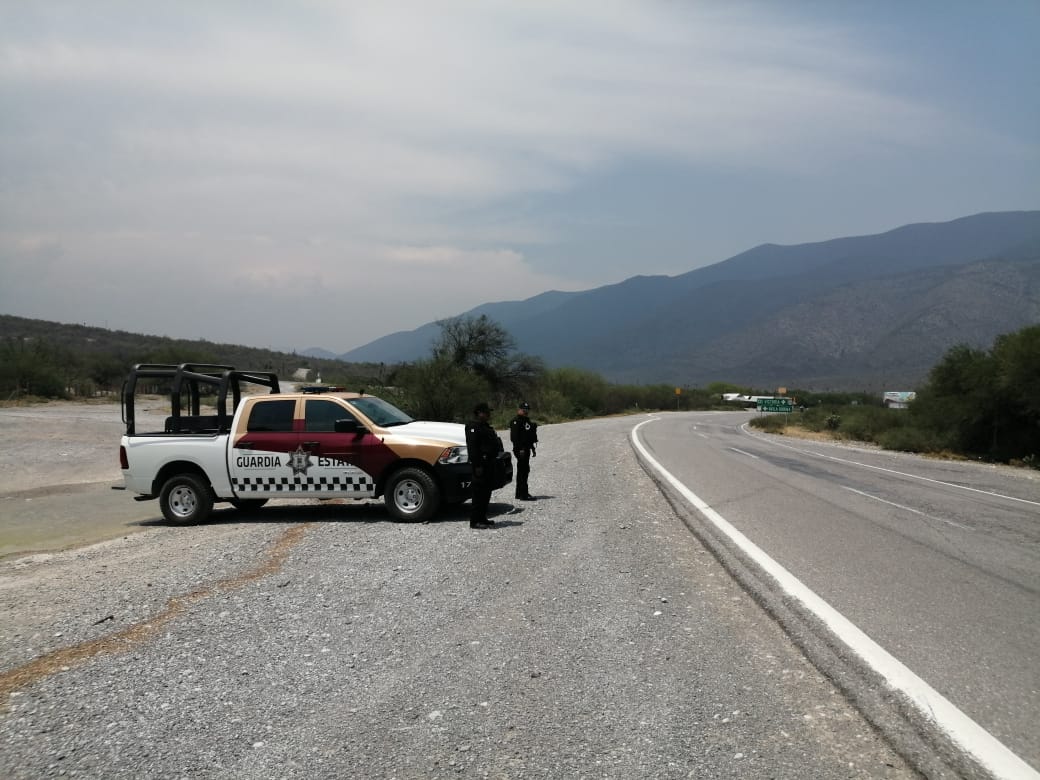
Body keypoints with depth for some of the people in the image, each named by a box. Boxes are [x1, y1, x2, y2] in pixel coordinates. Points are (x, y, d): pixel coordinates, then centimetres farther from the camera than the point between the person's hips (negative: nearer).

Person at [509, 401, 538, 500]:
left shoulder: (527, 420, 19)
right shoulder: (516, 421, -11)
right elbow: (515, 437, -19)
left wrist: (532, 449, 24)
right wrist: (520, 449, -24)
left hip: (526, 449, 10)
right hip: (520, 449, -10)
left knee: (522, 471, 14)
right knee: (523, 471, -11)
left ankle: (520, 493, 22)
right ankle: (523, 494, -11)